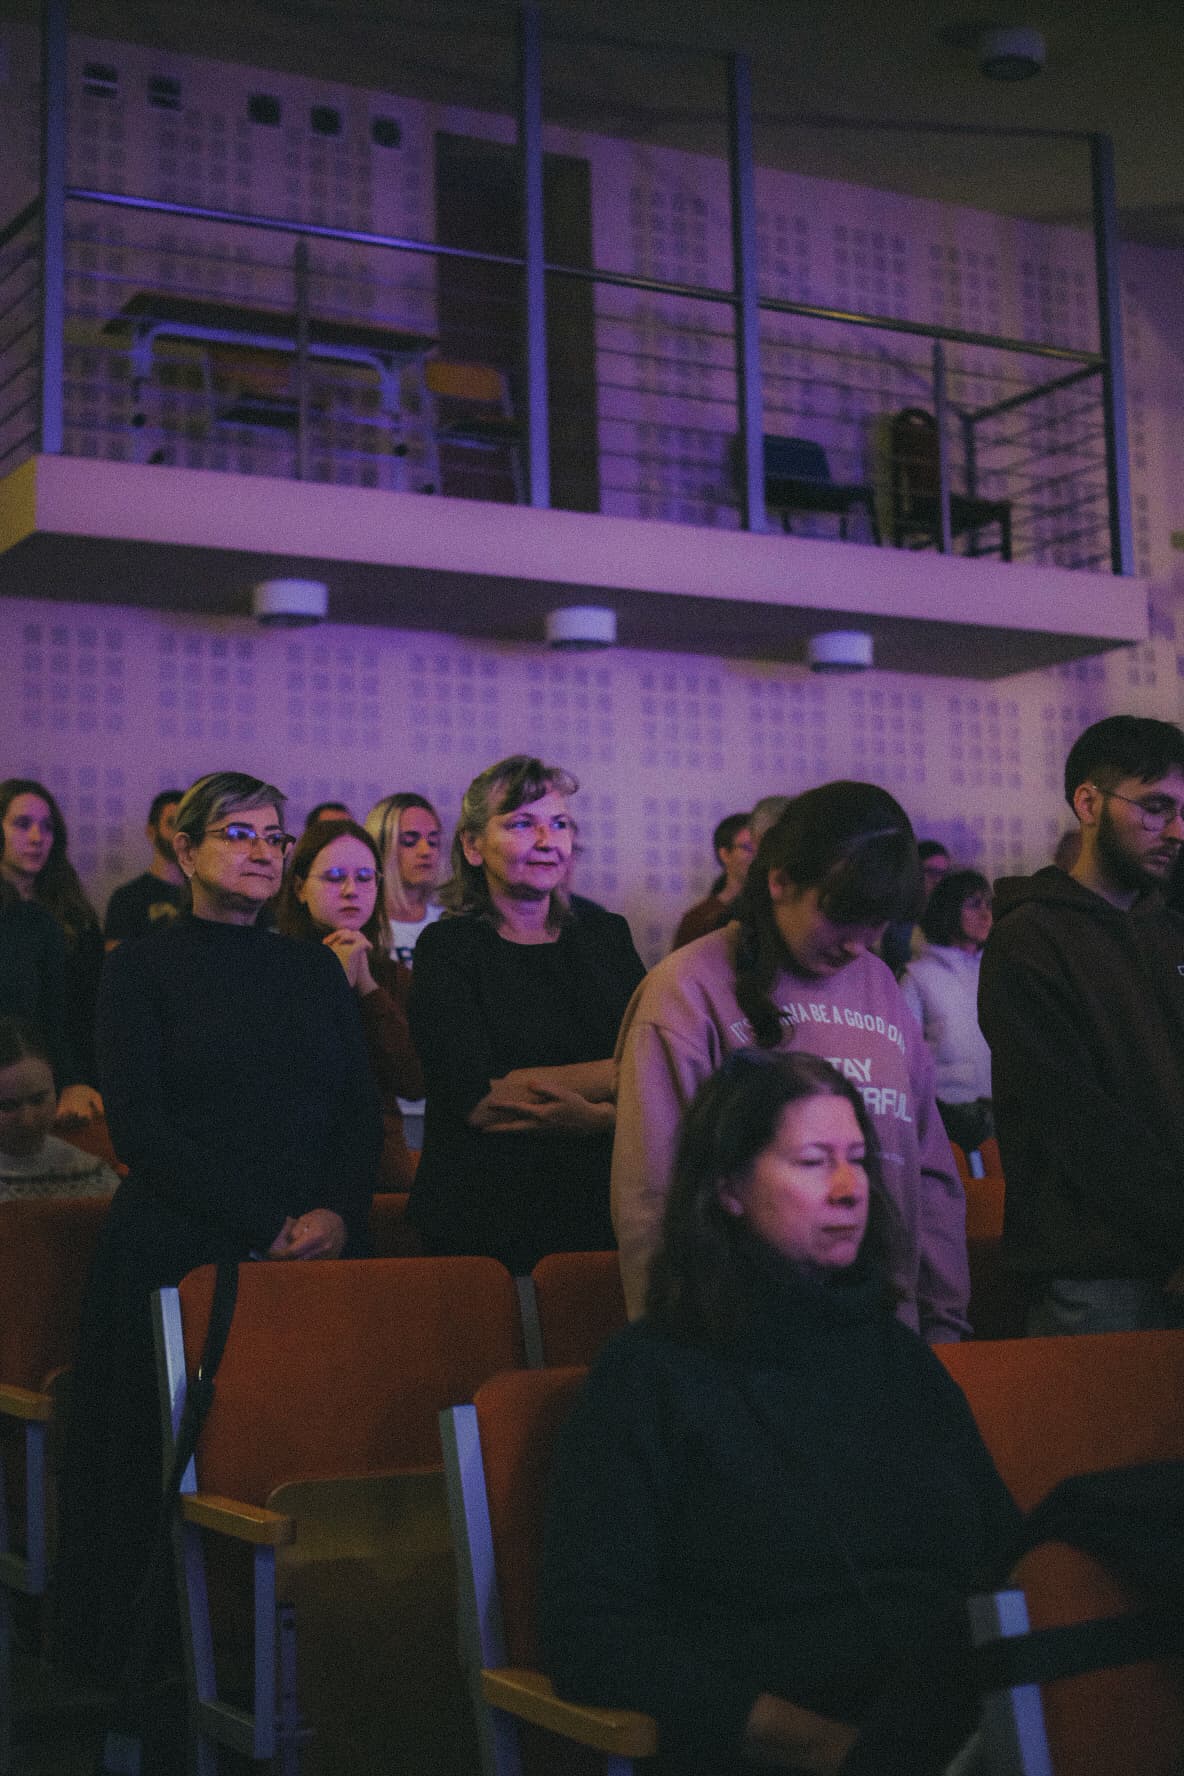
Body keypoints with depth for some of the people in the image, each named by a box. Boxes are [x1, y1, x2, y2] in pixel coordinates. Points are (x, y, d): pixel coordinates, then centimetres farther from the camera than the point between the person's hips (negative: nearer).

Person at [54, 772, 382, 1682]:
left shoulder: (315, 969, 15)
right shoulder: (145, 966, 4)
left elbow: (364, 1111, 10)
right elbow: (140, 1125, -5)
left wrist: (338, 1213, -9)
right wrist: (265, 1227, -12)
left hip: (321, 1253, 3)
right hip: (181, 1254, -3)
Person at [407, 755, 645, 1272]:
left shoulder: (606, 934, 11)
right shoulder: (447, 948, -1)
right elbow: (474, 1098, -14)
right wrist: (621, 1075, -11)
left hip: (603, 1207, 3)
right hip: (485, 1223, -3)